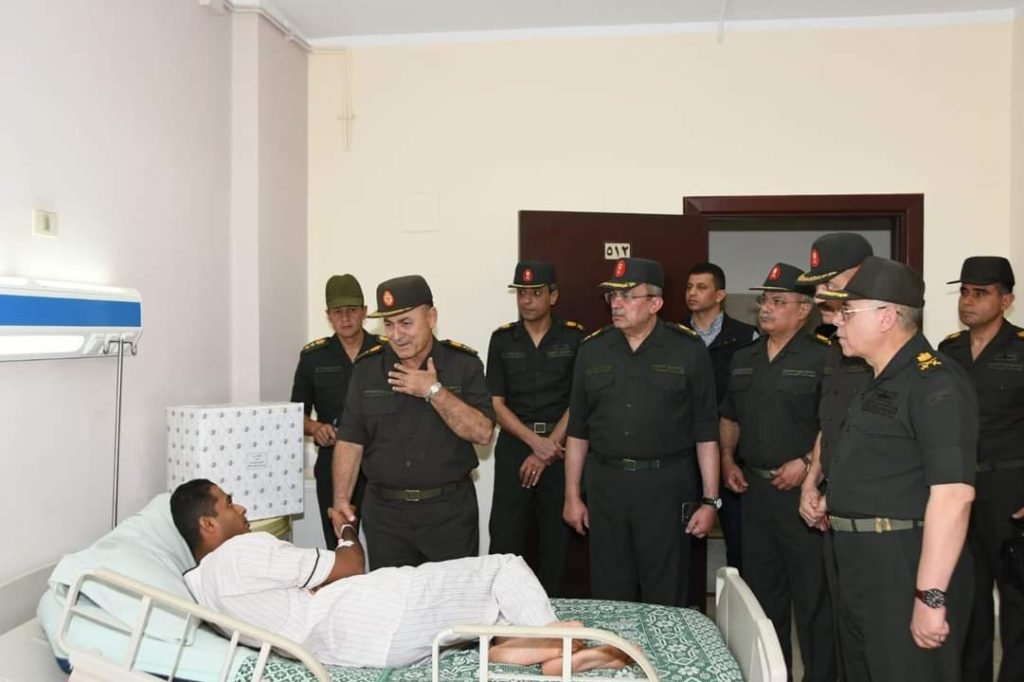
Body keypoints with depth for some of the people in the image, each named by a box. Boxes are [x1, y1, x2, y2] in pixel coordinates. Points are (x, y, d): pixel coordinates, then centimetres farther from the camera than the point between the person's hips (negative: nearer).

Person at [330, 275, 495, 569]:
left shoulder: (464, 363, -4)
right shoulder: (367, 367, 2)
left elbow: (482, 432, -12)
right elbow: (350, 440, 2)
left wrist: (434, 391, -18)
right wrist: (341, 499, -7)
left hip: (450, 511, -2)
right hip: (385, 512, 2)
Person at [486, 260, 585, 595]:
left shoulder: (574, 338, 1)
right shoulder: (502, 339, 5)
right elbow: (496, 403, 1)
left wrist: (548, 447, -10)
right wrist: (535, 441, -12)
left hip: (560, 445, -1)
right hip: (515, 443, 1)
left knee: (556, 533, 7)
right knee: (505, 534, -3)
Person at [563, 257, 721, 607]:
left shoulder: (688, 349, -3)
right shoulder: (592, 349, 6)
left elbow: (706, 431, -2)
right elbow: (577, 430, 10)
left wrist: (710, 500, -4)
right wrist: (572, 495, 8)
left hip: (666, 484, -2)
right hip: (605, 483, 3)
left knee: (665, 598, 7)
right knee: (609, 596, 12)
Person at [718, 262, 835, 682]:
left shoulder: (822, 358, -9)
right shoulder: (743, 359, 11)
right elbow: (729, 417, 18)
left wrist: (806, 463, -19)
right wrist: (728, 459, 5)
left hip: (802, 488, -6)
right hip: (754, 487, 7)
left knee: (812, 591, 2)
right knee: (762, 588, 17)